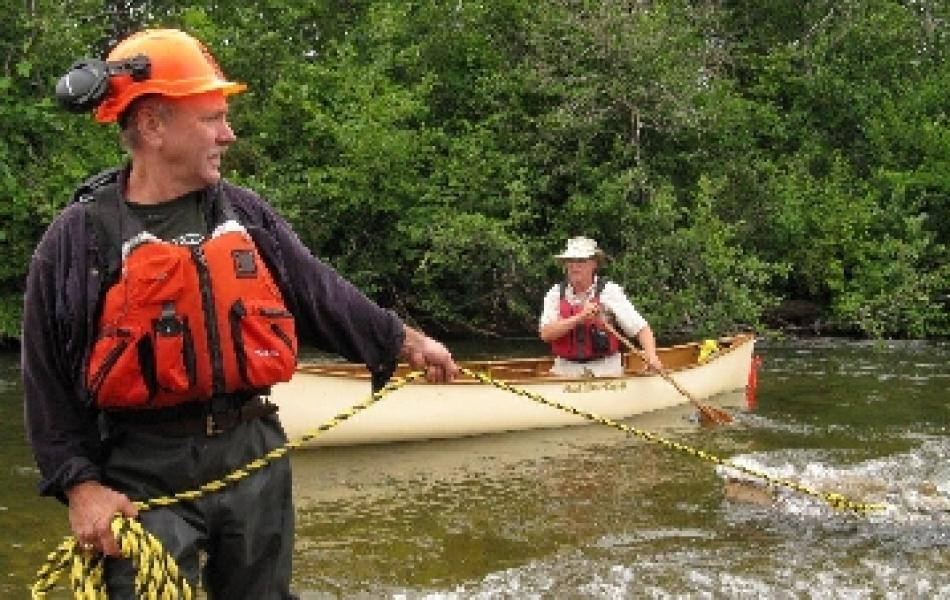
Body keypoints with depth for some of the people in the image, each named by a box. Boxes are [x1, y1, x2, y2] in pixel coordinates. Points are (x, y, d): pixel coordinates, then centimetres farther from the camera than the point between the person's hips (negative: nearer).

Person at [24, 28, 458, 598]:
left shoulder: (246, 213, 5)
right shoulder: (79, 237, -7)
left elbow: (323, 294, 14)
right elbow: (48, 378, -4)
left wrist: (406, 341, 15)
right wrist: (80, 483, -10)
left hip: (253, 454, 4)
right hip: (146, 474, -4)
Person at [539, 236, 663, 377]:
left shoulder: (610, 291, -3)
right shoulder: (556, 294, 4)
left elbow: (640, 328, -7)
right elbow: (546, 334, -9)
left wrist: (652, 357, -24)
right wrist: (579, 318, -21)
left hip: (606, 369, -2)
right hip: (566, 370, 2)